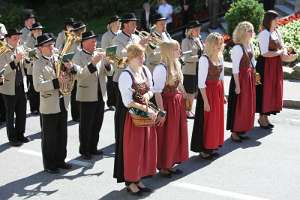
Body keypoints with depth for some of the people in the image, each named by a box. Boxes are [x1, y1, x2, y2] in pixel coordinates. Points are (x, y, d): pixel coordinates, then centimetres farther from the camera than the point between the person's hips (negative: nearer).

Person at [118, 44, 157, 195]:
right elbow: (128, 102, -19)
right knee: (133, 149, 3)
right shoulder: (125, 75, -17)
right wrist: (146, 109, -19)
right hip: (133, 116, -7)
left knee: (146, 147, 12)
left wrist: (147, 95, -7)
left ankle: (138, 179, 25)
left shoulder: (145, 70, 5)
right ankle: (131, 182, 17)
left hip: (146, 114, 7)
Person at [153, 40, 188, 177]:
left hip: (178, 103, 9)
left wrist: (185, 99, 12)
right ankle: (162, 167, 18)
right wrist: (161, 111, -21)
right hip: (167, 103, -9)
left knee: (177, 134, 16)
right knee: (165, 136, 4)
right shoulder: (161, 68, -20)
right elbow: (157, 92, -21)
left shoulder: (177, 65, 5)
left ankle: (170, 164, 30)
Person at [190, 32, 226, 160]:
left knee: (217, 119, 14)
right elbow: (201, 83, -18)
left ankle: (212, 146, 27)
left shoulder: (220, 57, 5)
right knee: (207, 121, 2)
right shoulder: (204, 59, -18)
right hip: (207, 91, -8)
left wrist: (223, 95, 14)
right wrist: (205, 101, -18)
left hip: (218, 90, 8)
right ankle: (203, 149, 15)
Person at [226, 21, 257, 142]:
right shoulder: (237, 48, -18)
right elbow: (235, 69, -19)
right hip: (240, 79, -9)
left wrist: (254, 76, 12)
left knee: (248, 105, 14)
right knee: (238, 106, 1)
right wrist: (237, 86, -19)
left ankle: (241, 130, 26)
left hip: (249, 79, 9)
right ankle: (234, 133, 13)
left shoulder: (250, 45, 7)